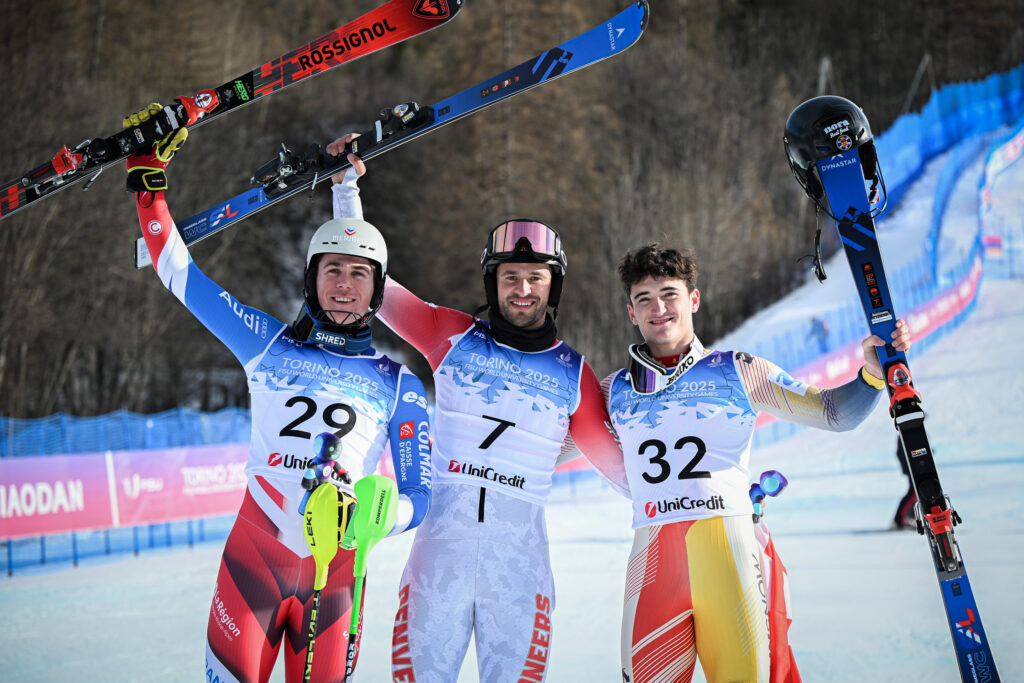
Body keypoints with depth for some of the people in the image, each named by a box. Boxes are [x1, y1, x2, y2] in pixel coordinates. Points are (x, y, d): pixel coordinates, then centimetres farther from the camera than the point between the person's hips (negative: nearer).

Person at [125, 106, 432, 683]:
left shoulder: (401, 386, 6)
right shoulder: (270, 345, 7)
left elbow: (419, 497, 3)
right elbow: (180, 272, 12)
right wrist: (149, 173, 11)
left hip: (334, 570, 1)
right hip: (253, 554, 0)